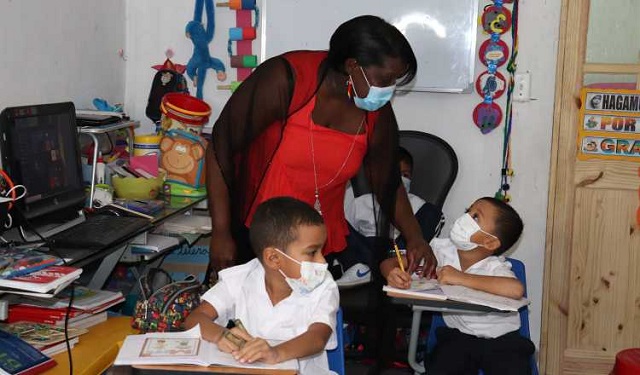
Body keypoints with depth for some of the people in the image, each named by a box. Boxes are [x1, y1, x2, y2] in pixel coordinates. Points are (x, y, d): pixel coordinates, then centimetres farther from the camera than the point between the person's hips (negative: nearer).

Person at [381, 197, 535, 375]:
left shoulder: (494, 267, -17)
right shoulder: (442, 249, -6)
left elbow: (516, 289, -41)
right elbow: (389, 262, -1)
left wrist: (461, 278, -33)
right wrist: (392, 273, -27)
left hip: (502, 340, -2)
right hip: (457, 336, 3)